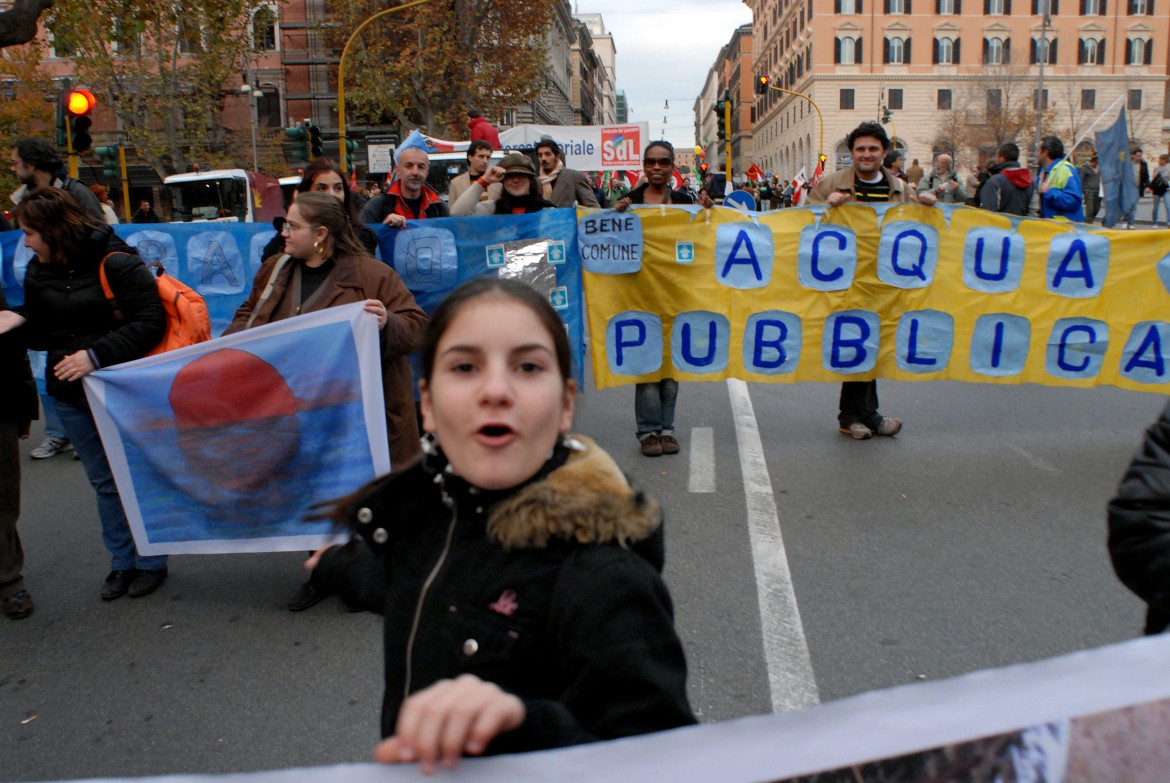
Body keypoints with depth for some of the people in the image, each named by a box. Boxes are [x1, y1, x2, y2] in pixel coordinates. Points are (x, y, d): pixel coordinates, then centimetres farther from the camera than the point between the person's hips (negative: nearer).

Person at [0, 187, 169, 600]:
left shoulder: (116, 263, -16)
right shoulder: (37, 271, 5)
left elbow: (150, 322, -20)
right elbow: (43, 332, 10)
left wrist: (96, 355, -25)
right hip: (71, 394, 6)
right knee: (104, 482, 16)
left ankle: (151, 562, 23)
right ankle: (122, 562, 30)